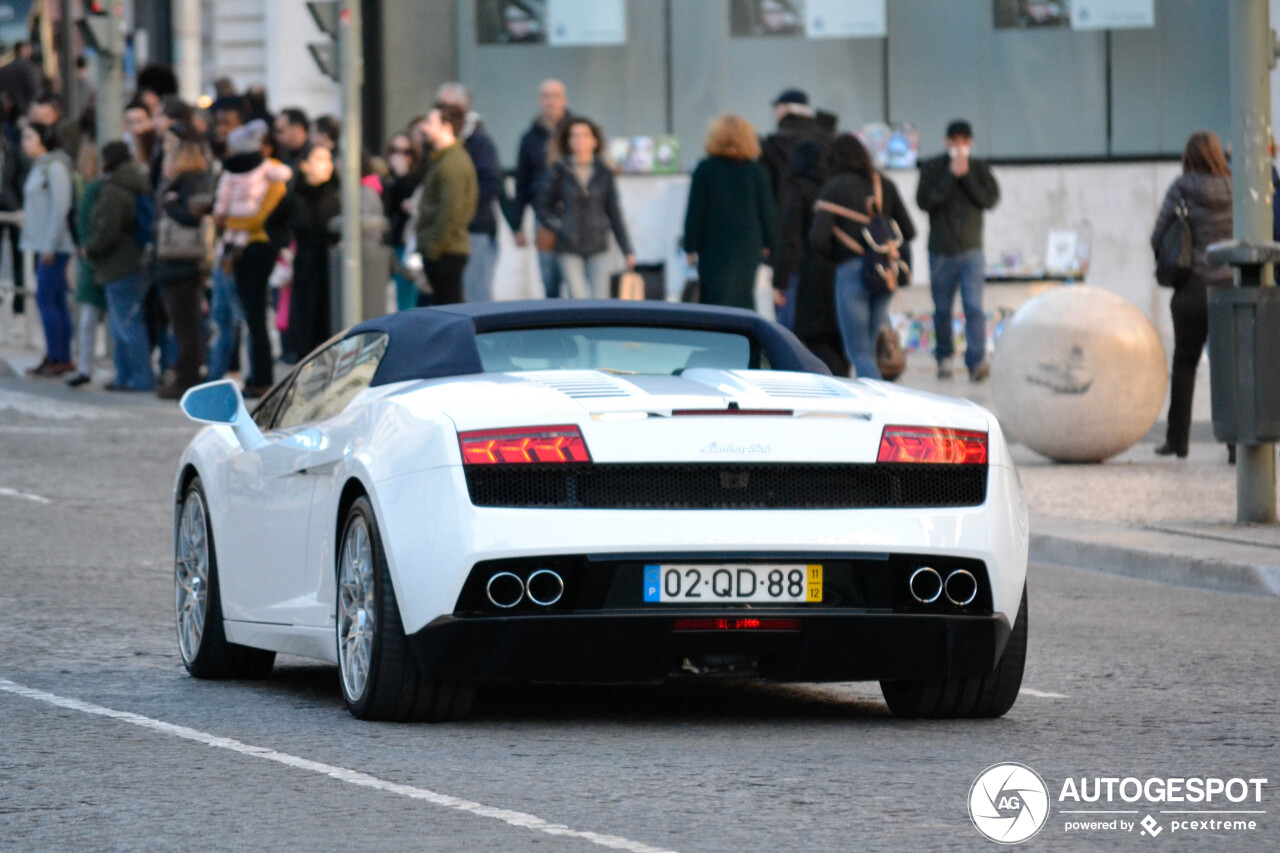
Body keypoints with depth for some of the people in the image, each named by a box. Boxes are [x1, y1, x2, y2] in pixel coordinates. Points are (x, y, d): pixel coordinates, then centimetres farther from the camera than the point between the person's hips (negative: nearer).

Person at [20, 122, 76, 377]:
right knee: (56, 301, 9)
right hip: (45, 246, 9)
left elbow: (61, 207, -16)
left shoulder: (55, 167, -11)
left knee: (46, 299, -10)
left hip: (53, 246, -9)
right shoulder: (39, 167, 17)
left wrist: (50, 246, -18)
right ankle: (63, 358, 10)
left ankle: (56, 358, -8)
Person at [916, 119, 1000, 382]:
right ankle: (944, 358, 24)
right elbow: (924, 201, -11)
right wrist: (951, 176, -15)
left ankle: (976, 361, -21)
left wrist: (966, 176, -12)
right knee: (942, 310, 7)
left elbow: (990, 199, -6)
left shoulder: (979, 168, 6)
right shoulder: (932, 168, 2)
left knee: (974, 307, -14)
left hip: (971, 251, 0)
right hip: (941, 251, 1)